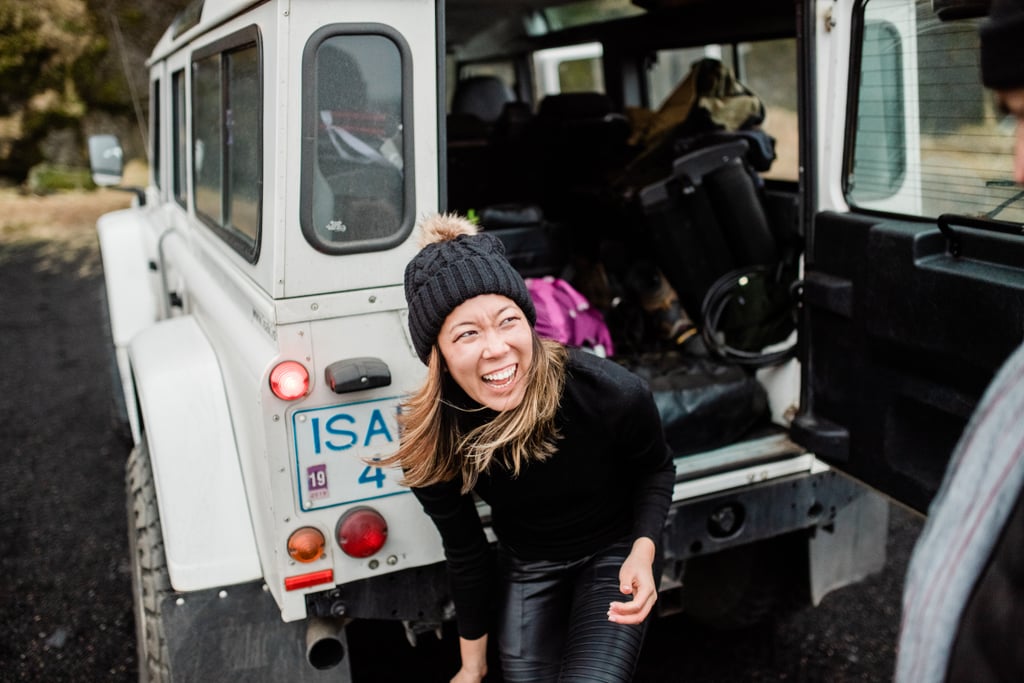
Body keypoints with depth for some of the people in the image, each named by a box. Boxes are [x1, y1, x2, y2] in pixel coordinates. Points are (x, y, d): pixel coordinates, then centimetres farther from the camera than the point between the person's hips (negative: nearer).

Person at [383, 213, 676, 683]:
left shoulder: (612, 394, -33)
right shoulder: (431, 441, -26)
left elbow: (656, 470, -8)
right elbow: (465, 553, -9)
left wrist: (643, 553, -26)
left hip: (613, 553, -2)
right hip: (524, 566, 2)